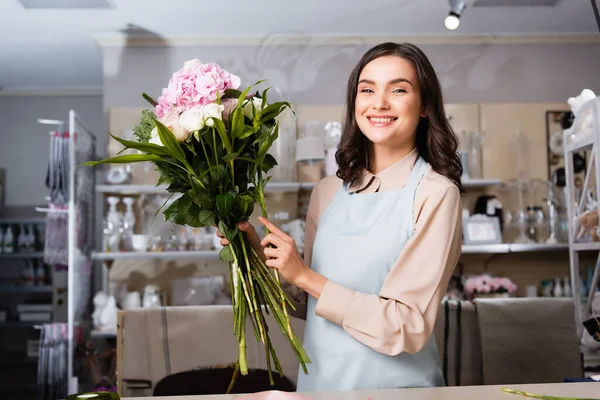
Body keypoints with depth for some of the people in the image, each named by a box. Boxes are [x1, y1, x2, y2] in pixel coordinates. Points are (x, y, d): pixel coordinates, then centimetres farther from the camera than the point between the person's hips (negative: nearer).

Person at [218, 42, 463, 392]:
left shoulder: (435, 194, -16)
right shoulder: (328, 192, 0)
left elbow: (408, 329, -21)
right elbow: (309, 302, 7)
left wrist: (304, 276, -21)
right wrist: (260, 252, -7)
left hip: (393, 385, -5)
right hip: (318, 380, 5)